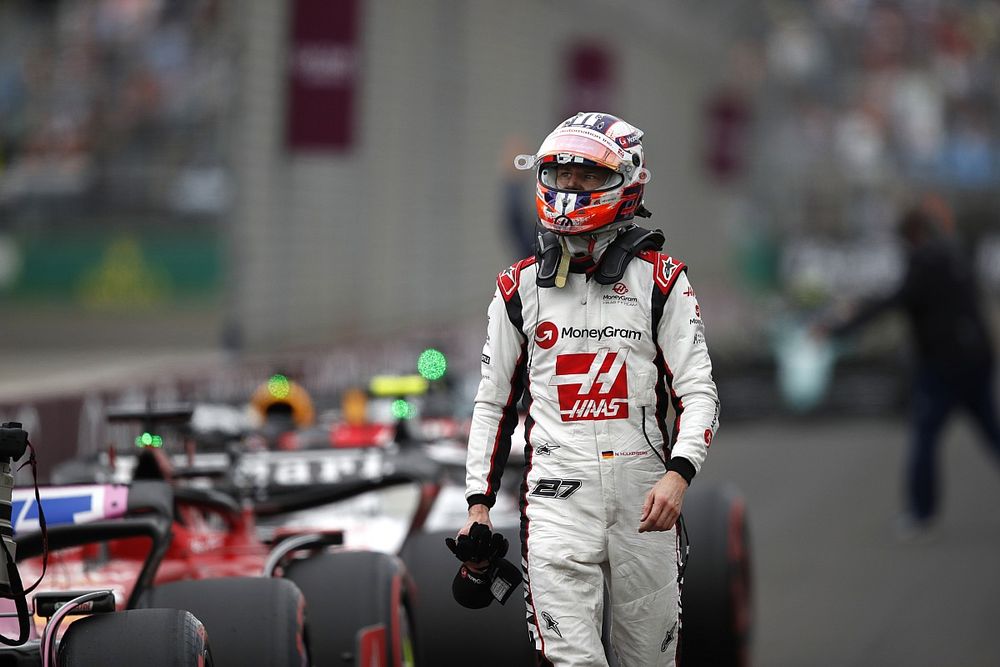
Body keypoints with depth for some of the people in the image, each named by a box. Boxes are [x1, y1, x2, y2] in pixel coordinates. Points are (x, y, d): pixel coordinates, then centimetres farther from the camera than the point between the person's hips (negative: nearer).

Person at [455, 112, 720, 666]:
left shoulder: (661, 280, 4)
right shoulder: (520, 287, 10)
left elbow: (698, 391, 0)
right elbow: (492, 403, 15)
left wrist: (678, 474, -17)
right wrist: (478, 505, 9)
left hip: (644, 493, 0)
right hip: (557, 491, 0)